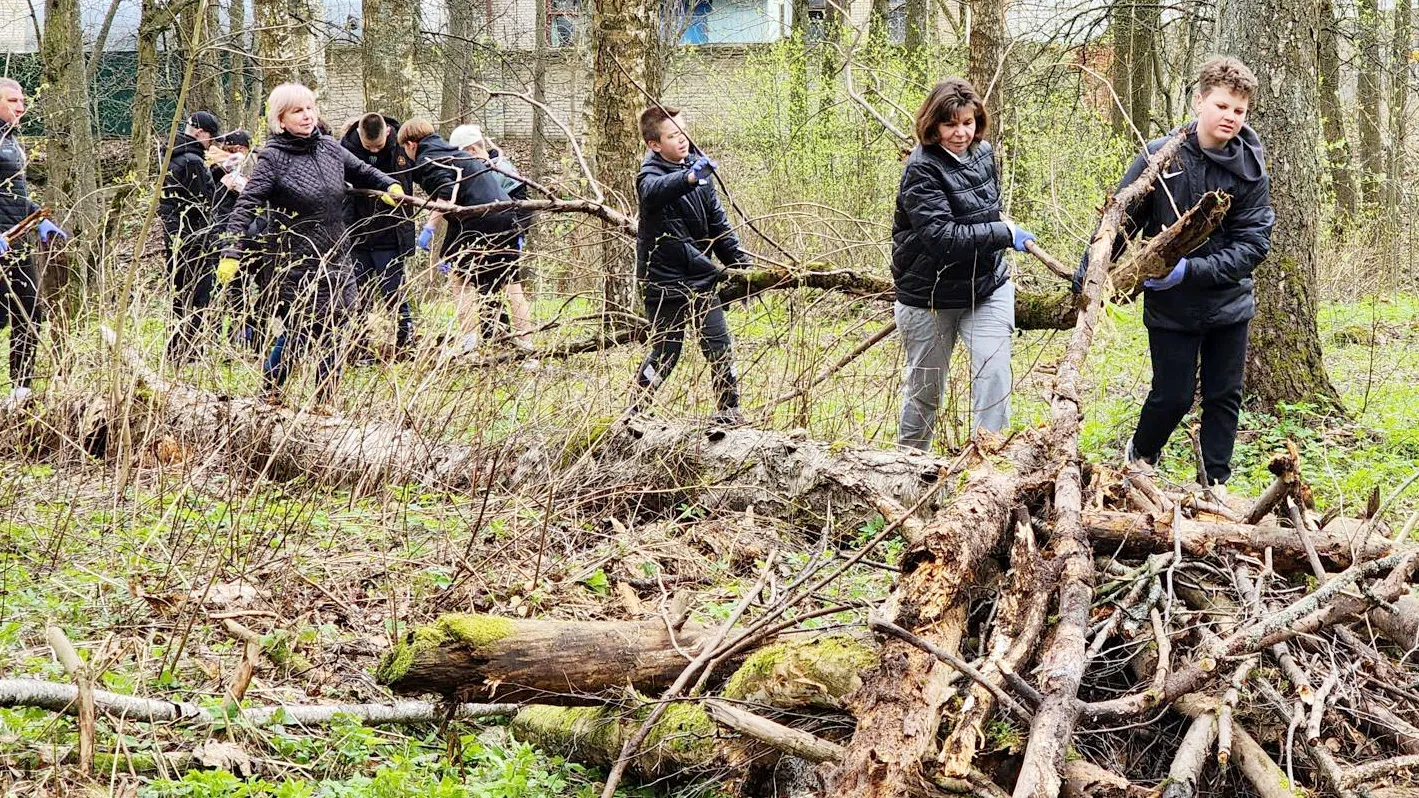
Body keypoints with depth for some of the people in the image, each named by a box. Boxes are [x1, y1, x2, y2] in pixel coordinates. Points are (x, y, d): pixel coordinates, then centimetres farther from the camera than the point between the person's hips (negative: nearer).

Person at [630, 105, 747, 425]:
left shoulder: (698, 168, 8)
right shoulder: (651, 175, -13)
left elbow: (718, 223, 17)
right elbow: (655, 191, -41)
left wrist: (740, 262, 13)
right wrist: (689, 178, -58)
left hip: (702, 278, 6)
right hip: (666, 281, -6)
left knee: (719, 347, 4)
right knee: (665, 353, 0)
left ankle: (728, 409, 18)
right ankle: (634, 412, 14)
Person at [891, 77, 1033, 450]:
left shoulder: (983, 152, 2)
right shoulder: (921, 170, -20)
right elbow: (942, 236, -30)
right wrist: (1005, 234, -27)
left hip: (987, 287, 5)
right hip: (930, 293, -5)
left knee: (993, 371, -12)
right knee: (925, 388, 10)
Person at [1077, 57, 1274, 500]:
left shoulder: (1250, 170, -9)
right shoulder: (1161, 157, -12)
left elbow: (1252, 244, -13)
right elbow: (1117, 221, -4)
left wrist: (1191, 271, -24)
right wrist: (1087, 280, -4)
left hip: (1229, 304, 2)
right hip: (1170, 308, -2)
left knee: (1224, 397, 9)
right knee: (1173, 396, 3)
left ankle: (1216, 482, 25)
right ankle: (1140, 455, 32)